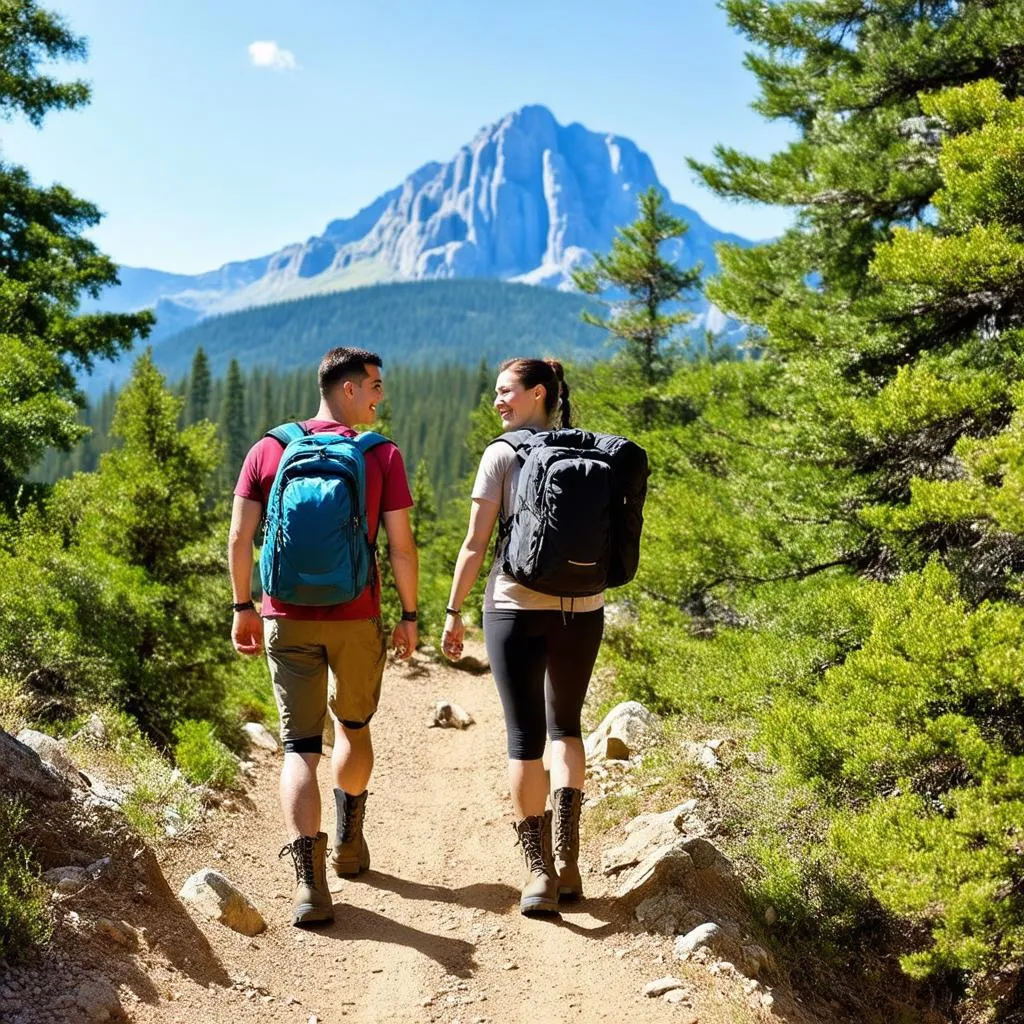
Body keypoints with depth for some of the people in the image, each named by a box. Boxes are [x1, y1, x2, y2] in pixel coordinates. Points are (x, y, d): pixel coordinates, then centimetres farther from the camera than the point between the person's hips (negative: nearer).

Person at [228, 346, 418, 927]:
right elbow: (402, 546, -6)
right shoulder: (383, 456, -5)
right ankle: (349, 846, 38)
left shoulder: (269, 450, 1)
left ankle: (311, 883, -12)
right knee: (354, 727, 23)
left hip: (288, 619, 1)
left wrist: (244, 607, 10)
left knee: (301, 747, 2)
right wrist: (410, 616, 5)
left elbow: (239, 538, -1)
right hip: (357, 620, -1)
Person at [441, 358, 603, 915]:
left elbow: (475, 544, -6)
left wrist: (453, 611, 2)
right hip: (581, 608, 4)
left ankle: (539, 869, 6)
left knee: (525, 737, 5)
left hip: (516, 607, -4)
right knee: (566, 726, 20)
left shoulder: (502, 454, -5)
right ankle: (566, 858, 11)